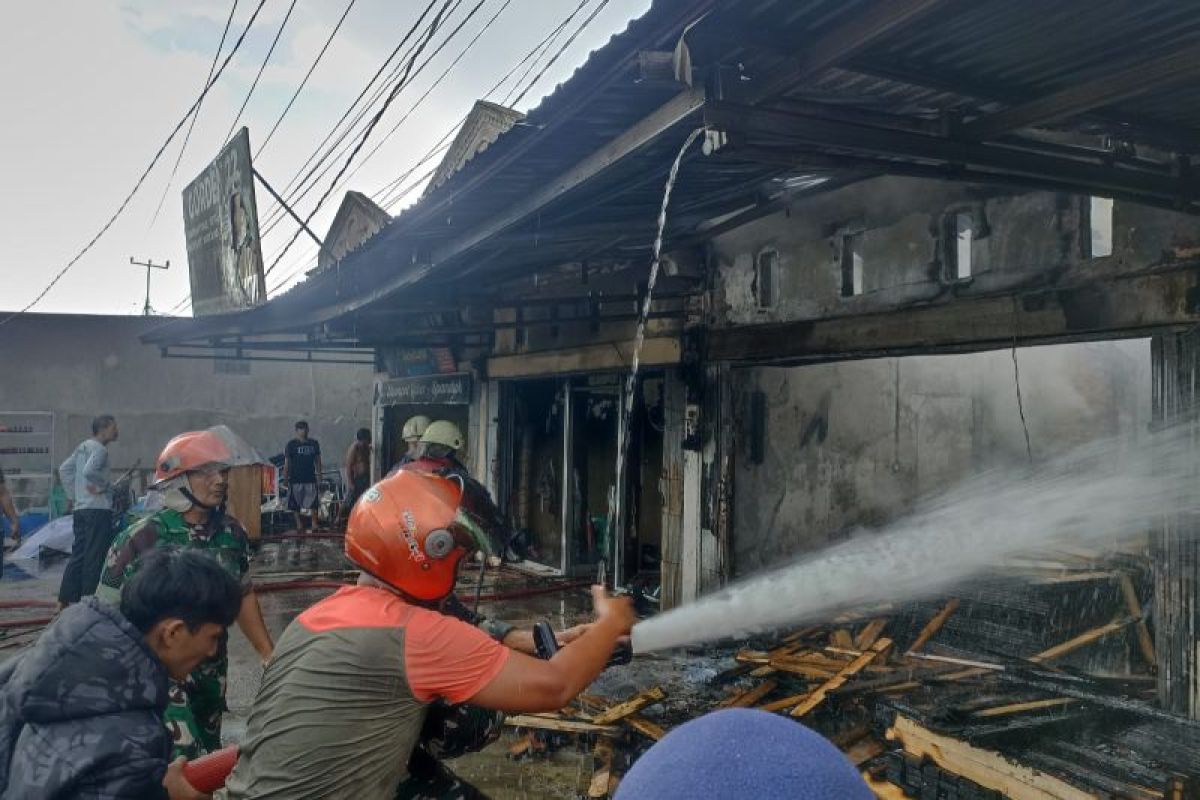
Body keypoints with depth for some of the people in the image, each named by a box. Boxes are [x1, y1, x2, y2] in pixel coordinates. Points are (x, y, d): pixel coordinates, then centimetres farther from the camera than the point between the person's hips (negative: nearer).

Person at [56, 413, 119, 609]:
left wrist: (72, 495, 18)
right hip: (98, 509, -9)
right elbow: (89, 471, -27)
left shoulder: (83, 447, 17)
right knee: (95, 557, -5)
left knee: (78, 555, 12)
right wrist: (104, 485, -12)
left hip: (80, 509, 9)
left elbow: (64, 469, 21)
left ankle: (65, 600, 14)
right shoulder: (99, 448, -11)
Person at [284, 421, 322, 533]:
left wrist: (319, 474, 7)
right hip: (295, 478, -2)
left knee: (313, 502, -3)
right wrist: (285, 477, -3)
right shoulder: (291, 445, -1)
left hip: (310, 478, 2)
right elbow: (287, 462, -1)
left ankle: (314, 523, 3)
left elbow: (317, 460, 14)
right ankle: (299, 524, 12)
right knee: (295, 504, 3)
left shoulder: (314, 443, 8)